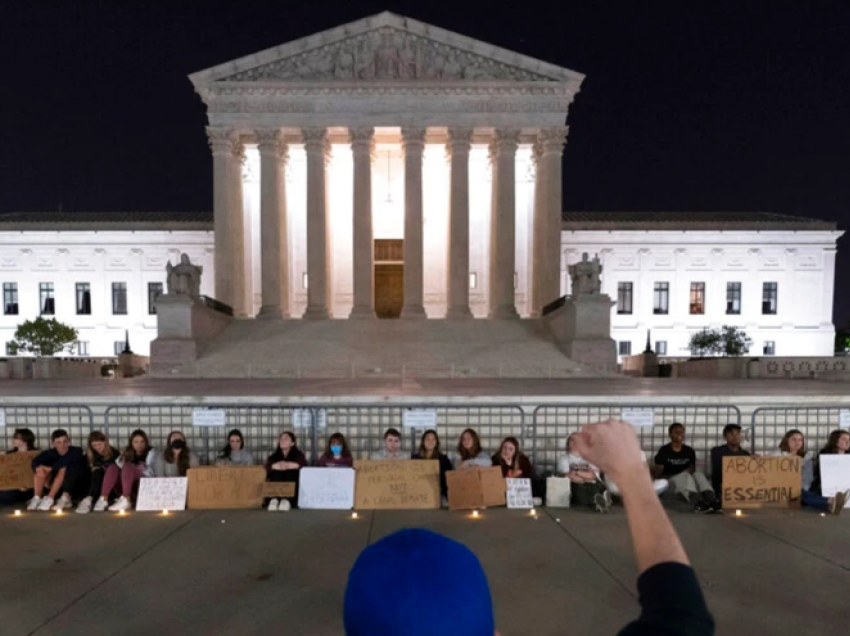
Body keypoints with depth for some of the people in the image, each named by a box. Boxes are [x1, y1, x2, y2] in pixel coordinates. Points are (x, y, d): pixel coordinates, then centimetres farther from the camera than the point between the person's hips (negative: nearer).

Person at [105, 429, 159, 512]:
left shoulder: (151, 453, 6)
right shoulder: (128, 454, 19)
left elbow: (151, 473, -7)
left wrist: (144, 469, -26)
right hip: (130, 490, 4)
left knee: (128, 466, -26)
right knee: (113, 467, -15)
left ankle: (126, 500, -43)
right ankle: (103, 499, -34)